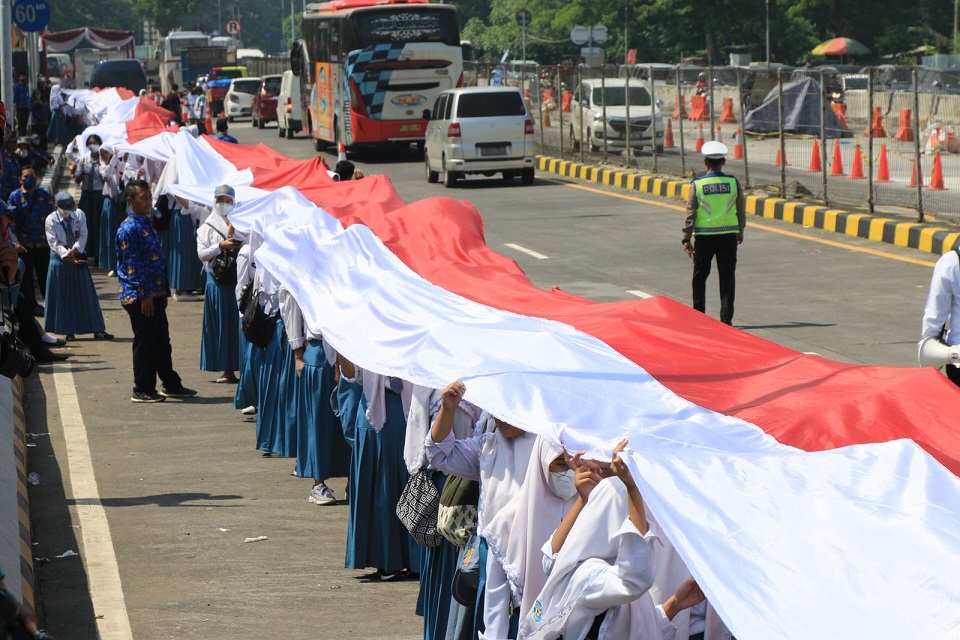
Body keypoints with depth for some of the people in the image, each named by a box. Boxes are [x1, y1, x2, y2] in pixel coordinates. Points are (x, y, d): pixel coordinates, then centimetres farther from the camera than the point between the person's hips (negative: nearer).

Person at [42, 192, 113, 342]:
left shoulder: (79, 215, 1)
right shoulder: (51, 220, -7)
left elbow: (83, 236, -4)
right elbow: (54, 242, -13)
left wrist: (75, 249, -20)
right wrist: (67, 256, -24)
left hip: (78, 258, 2)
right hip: (60, 260, -2)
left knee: (86, 295, 3)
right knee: (64, 296, 0)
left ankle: (98, 330, 4)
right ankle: (69, 331, 8)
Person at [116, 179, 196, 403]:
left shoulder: (145, 224, 15)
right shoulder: (129, 229, -14)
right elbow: (131, 266, -18)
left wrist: (163, 292, 18)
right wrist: (144, 296, -20)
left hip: (154, 295, 9)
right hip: (139, 298, -9)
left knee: (162, 342, 15)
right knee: (144, 343, -2)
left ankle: (171, 385, 24)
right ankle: (142, 390, 6)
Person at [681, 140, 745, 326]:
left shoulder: (698, 185, -6)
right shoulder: (733, 182, -2)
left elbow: (690, 213, -7)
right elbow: (741, 210, 6)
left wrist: (686, 239, -2)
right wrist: (740, 231, 22)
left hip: (704, 236, -1)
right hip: (728, 235, 1)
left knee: (700, 276, 13)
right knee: (727, 276, 4)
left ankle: (698, 315, 18)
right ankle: (726, 317, -1)